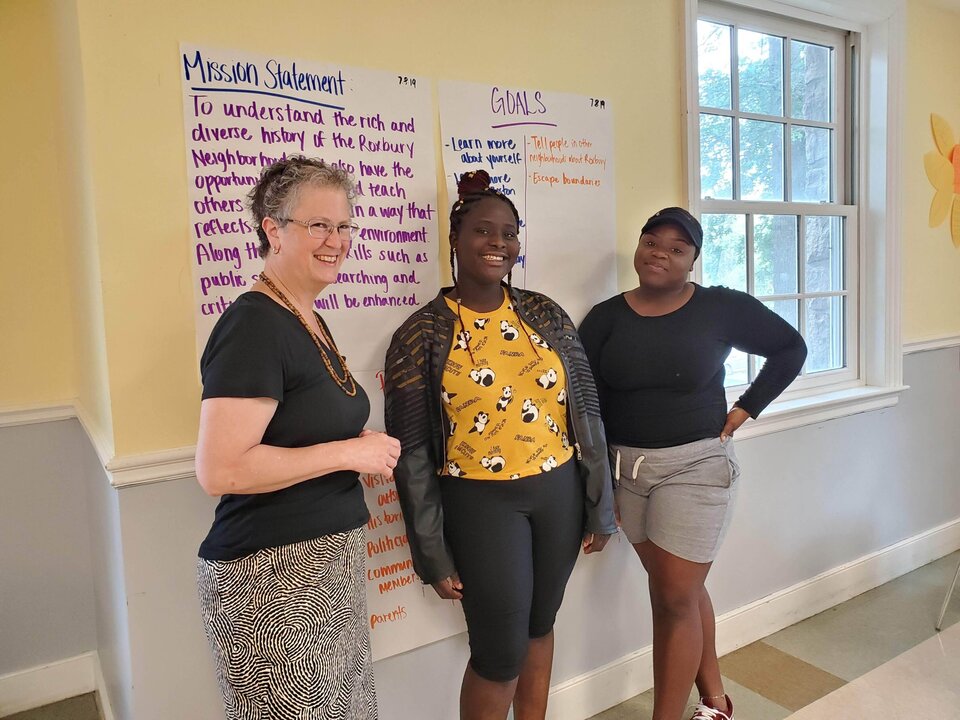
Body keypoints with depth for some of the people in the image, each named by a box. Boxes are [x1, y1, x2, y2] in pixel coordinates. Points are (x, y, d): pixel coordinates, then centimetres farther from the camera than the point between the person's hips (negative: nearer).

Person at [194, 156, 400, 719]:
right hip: (270, 573, -9)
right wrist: (348, 452, -19)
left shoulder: (307, 320, 10)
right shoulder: (253, 325, -18)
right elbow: (220, 469, -26)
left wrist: (362, 443, 3)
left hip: (331, 561, 9)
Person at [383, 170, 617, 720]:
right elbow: (413, 453, -6)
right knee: (500, 653, 3)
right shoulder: (422, 334, -8)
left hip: (559, 492, 4)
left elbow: (586, 412, 6)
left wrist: (600, 507, 6)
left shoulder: (546, 314, 3)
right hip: (481, 504, -4)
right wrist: (435, 555, -6)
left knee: (540, 627, 19)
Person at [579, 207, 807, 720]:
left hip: (696, 467, -3)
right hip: (626, 469, 4)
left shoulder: (721, 308, -5)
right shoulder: (605, 318, -1)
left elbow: (790, 349, 7)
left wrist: (746, 408, -1)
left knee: (676, 597, 0)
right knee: (680, 589, 16)